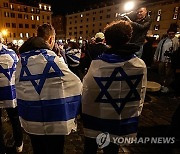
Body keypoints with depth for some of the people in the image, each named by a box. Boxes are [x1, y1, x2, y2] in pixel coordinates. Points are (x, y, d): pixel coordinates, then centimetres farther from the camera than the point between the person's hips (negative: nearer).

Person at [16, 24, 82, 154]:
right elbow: (76, 86, -16)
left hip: (30, 121, 6)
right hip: (54, 122, -6)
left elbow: (19, 87, 9)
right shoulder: (54, 60, -20)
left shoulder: (22, 61, 0)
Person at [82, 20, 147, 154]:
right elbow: (141, 95, -3)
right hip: (124, 122, 3)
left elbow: (87, 91, -14)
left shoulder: (97, 64, -21)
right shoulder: (140, 65, -12)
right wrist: (135, 114, 14)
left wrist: (85, 111, 5)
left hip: (96, 119, -2)